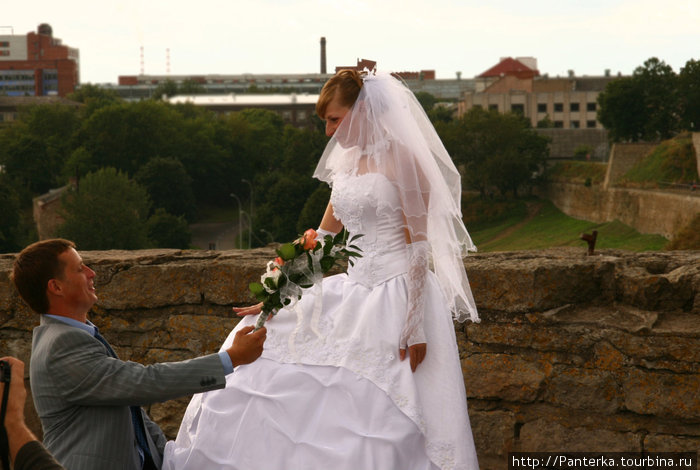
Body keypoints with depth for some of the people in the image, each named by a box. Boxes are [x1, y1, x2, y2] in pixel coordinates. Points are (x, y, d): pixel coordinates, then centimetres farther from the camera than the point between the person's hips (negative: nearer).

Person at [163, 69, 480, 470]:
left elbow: (419, 247, -14)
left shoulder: (402, 160, -10)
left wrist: (414, 324, -19)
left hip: (399, 295, -8)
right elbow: (321, 242, 17)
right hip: (355, 292, 8)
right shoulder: (346, 162, 13)